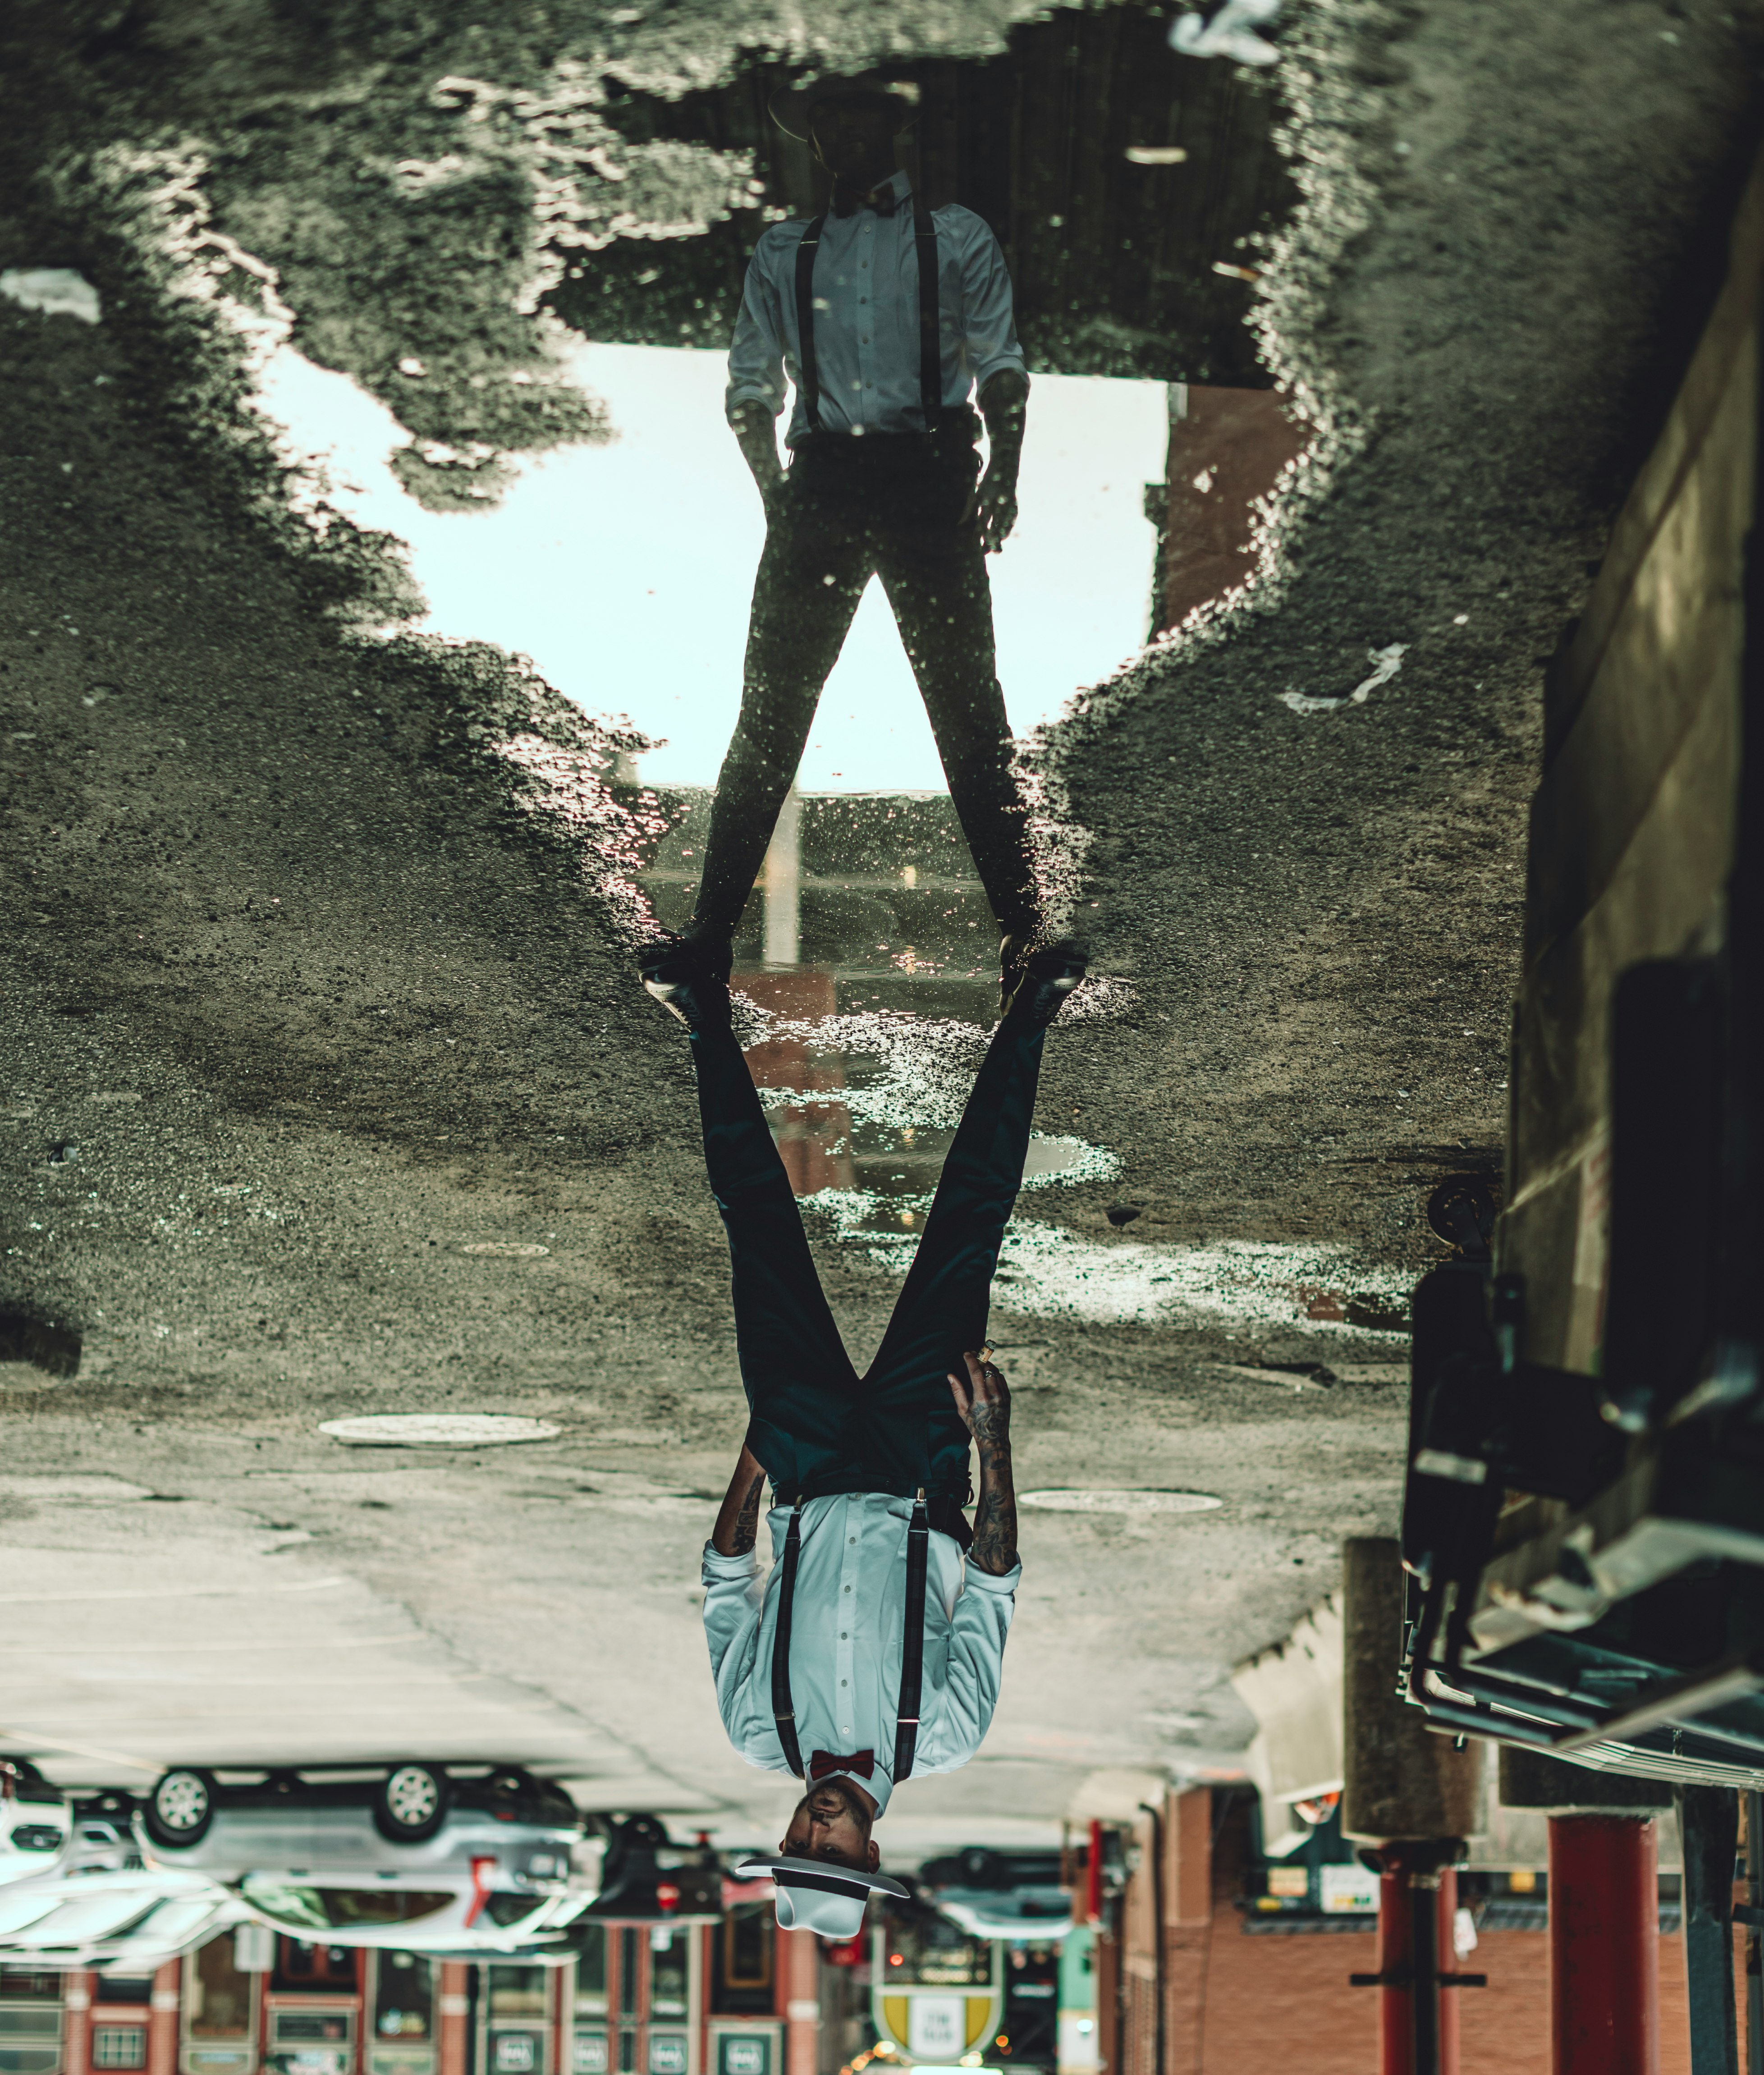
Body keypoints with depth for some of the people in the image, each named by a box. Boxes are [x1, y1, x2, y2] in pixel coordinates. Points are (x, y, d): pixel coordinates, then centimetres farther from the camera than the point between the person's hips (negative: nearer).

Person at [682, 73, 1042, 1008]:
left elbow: (1001, 366, 2)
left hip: (928, 474, -2)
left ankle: (1020, 921, -1)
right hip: (821, 476, 2)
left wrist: (1002, 471, -8)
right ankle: (713, 920, 3)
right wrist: (777, 495, 5)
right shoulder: (783, 252, 15)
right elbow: (752, 389, 14)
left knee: (965, 703, -2)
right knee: (770, 704, 1)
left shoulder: (956, 236, 10)